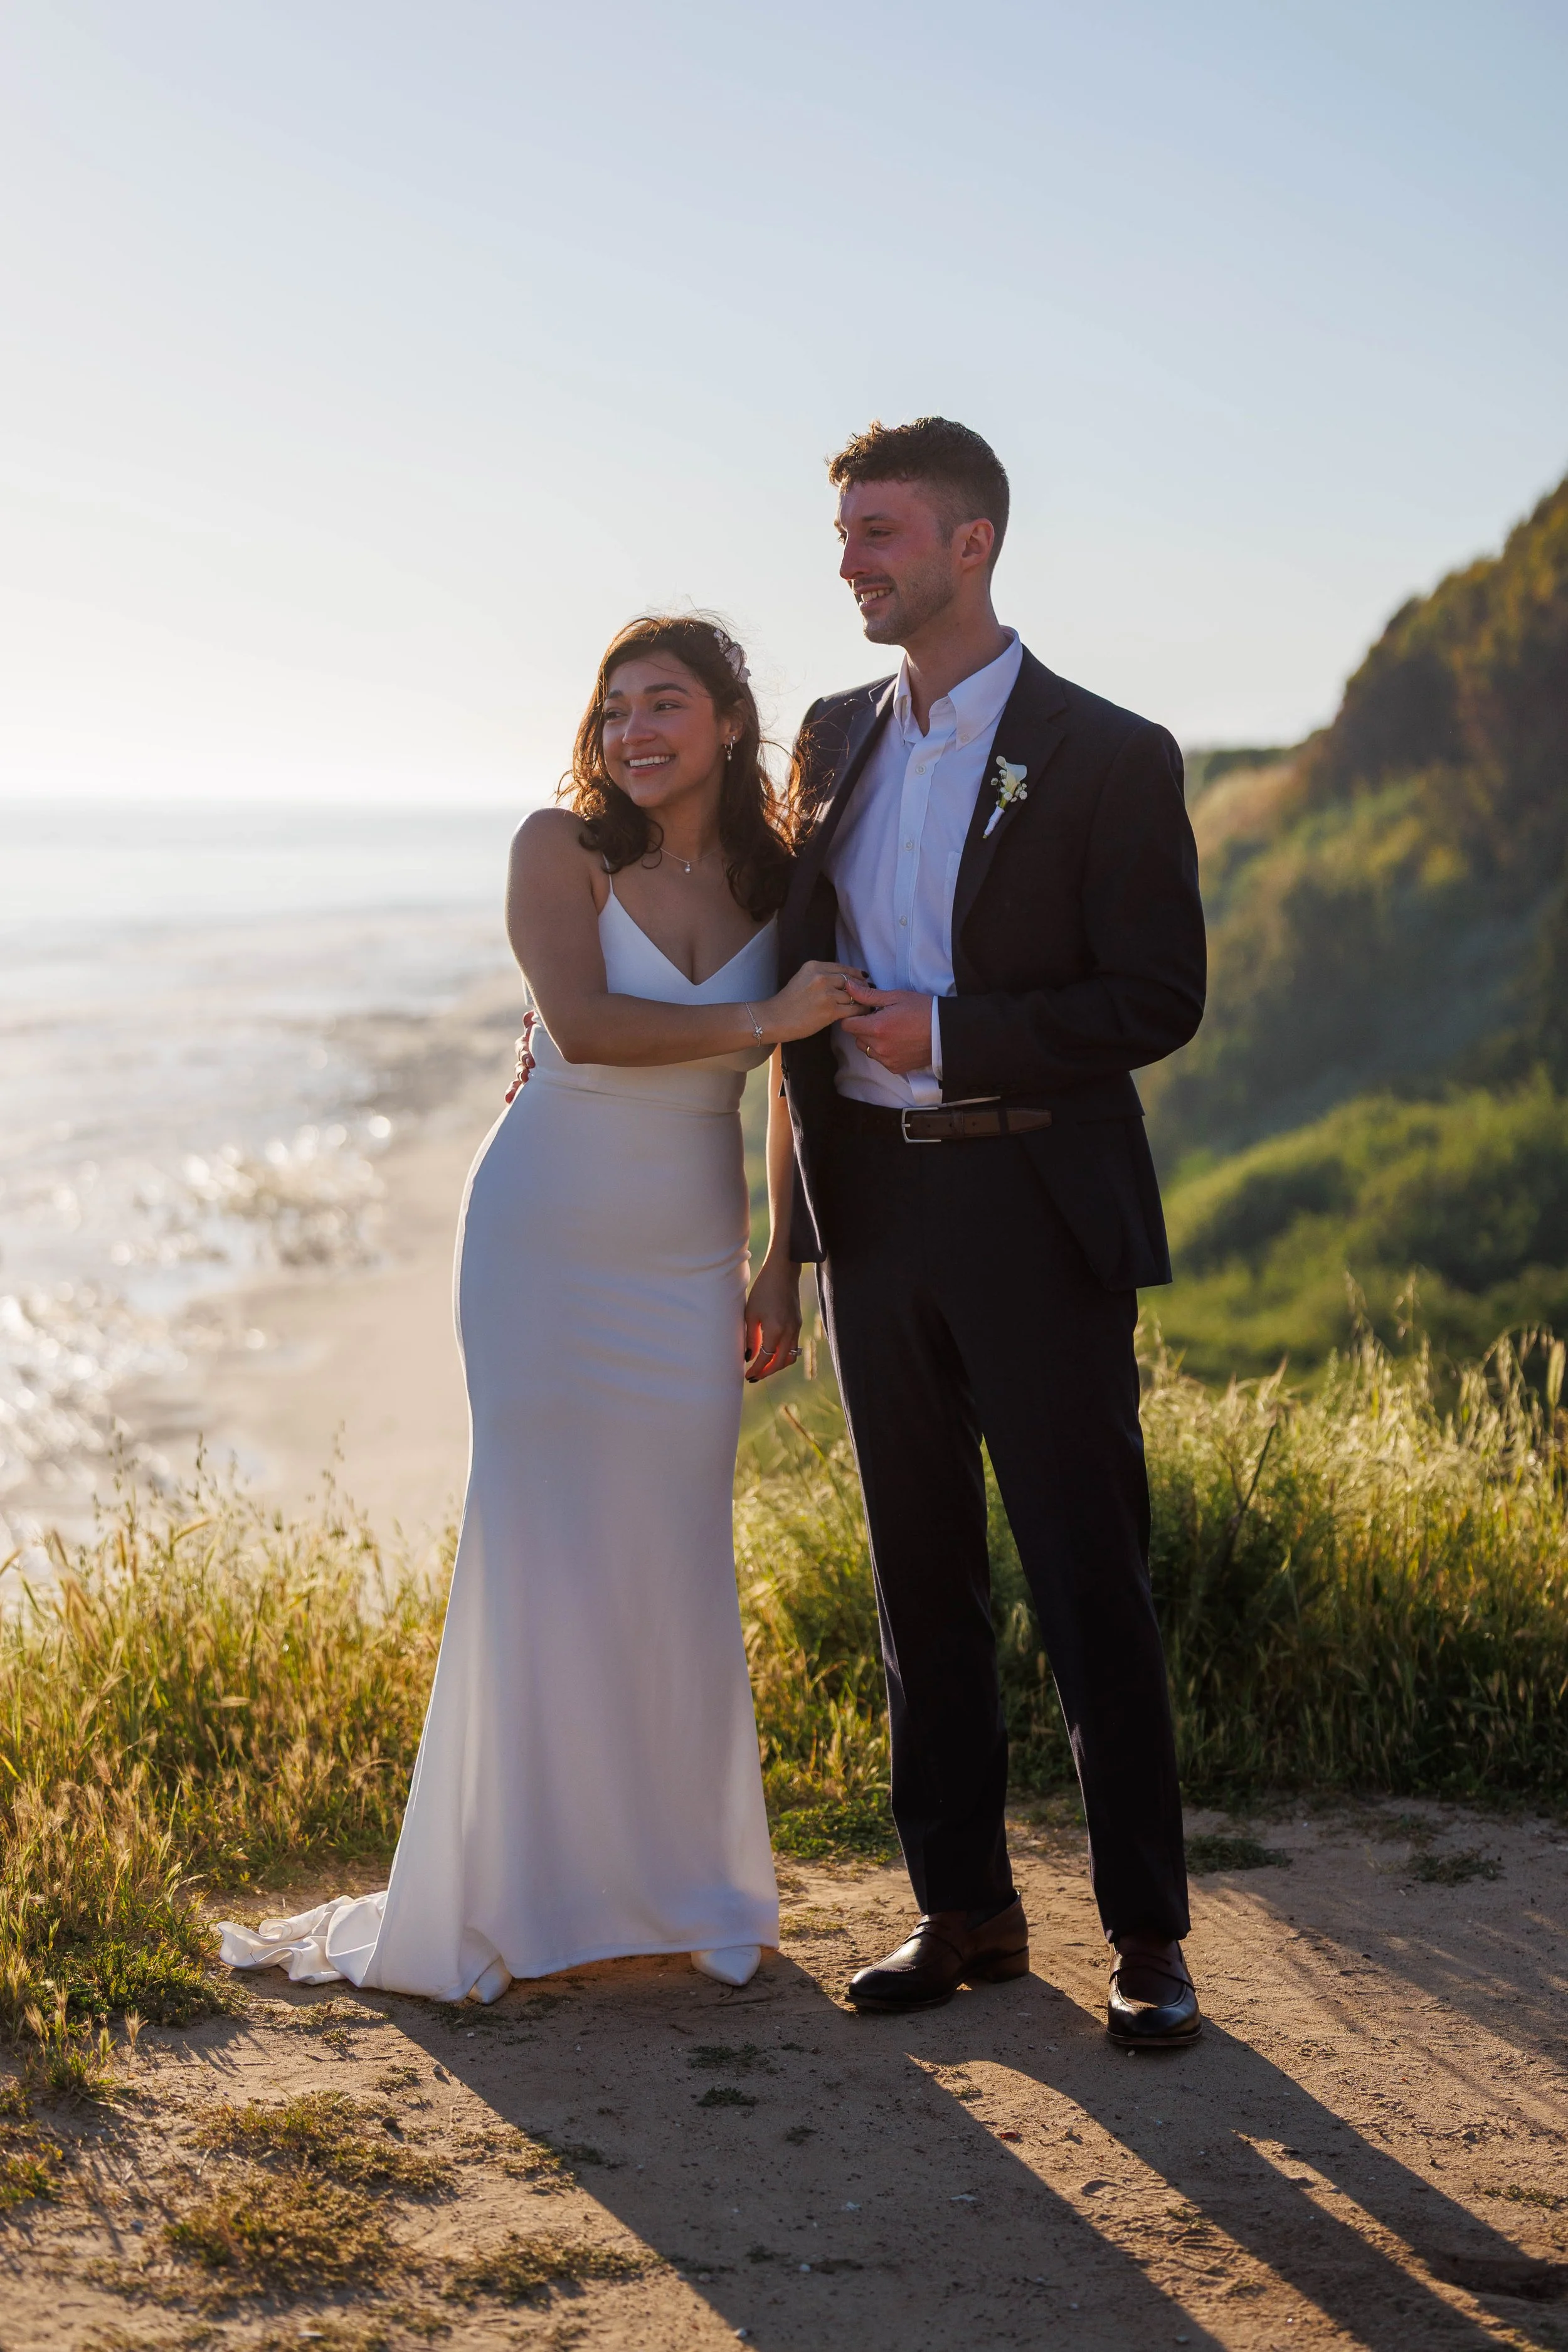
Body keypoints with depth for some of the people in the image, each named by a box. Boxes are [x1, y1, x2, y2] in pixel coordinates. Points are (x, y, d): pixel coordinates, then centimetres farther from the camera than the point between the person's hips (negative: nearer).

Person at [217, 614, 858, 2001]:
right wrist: (757, 1022, -24)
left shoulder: (780, 881, 3)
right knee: (537, 1551, 0)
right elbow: (581, 1022, -21)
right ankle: (518, 1888, 13)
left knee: (675, 1562, 5)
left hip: (686, 1259, 2)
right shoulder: (561, 849, -6)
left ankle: (686, 1885, 20)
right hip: (545, 1242, -2)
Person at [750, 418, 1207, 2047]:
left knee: (1090, 1585, -1)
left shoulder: (1109, 758, -6)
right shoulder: (834, 740, 12)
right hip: (876, 1208, 5)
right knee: (921, 1581, 10)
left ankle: (1147, 1936, 10)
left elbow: (1157, 998, -9)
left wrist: (948, 1037, -17)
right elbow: (794, 962, 22)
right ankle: (965, 1911, 21)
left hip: (1037, 1213, -5)